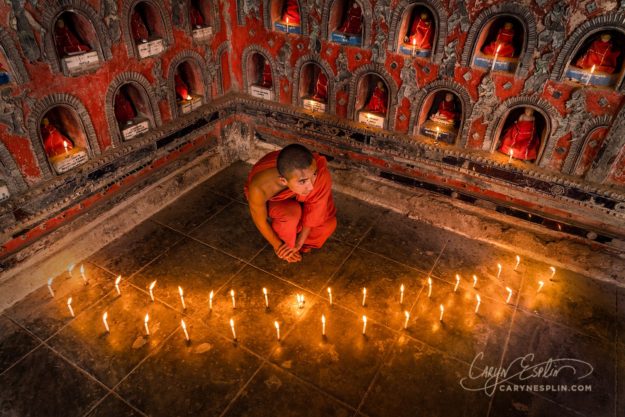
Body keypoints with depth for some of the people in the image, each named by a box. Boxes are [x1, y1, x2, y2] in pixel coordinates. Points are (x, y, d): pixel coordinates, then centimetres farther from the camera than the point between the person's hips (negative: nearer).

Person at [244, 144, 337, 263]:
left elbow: (314, 209, -23)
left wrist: (299, 243, -14)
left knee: (329, 224, -17)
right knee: (291, 213, -32)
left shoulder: (319, 170, -40)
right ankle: (284, 242, 2)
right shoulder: (260, 187, -43)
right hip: (271, 200, -2)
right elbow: (260, 221, -21)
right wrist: (277, 246, -8)